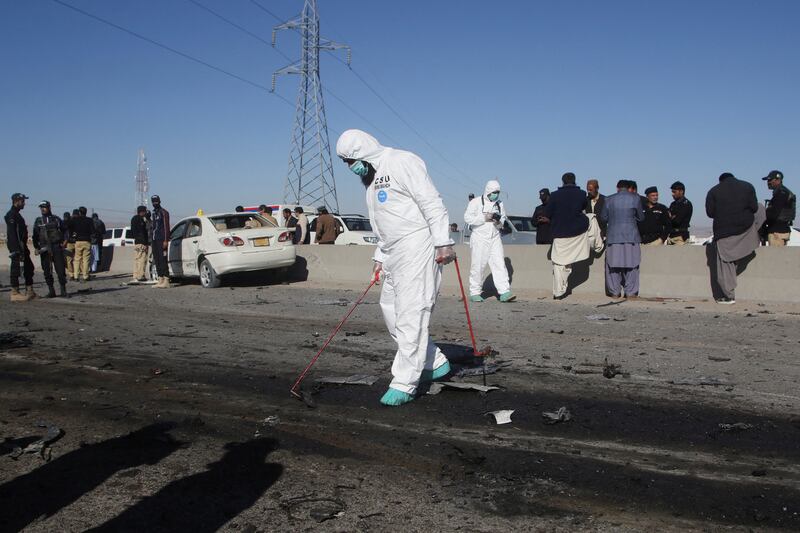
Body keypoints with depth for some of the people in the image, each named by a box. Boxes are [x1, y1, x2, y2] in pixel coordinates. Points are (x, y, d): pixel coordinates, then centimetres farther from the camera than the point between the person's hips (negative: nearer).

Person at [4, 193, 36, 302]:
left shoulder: (17, 214, 19)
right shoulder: (11, 215, -12)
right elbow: (12, 233, -20)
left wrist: (25, 247, 21)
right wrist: (16, 248, -24)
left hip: (22, 246, 10)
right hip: (16, 246, -10)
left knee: (29, 267, 12)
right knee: (16, 268, -7)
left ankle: (29, 291, 17)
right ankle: (15, 293, -3)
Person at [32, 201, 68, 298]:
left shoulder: (56, 219, 7)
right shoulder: (38, 221, 11)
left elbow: (63, 231, 11)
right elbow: (35, 235, 11)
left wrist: (62, 242, -1)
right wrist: (36, 247, 2)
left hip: (56, 247, -2)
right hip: (44, 249, 2)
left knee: (60, 269, -6)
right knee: (47, 271, 2)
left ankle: (63, 290, 0)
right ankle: (51, 291, 9)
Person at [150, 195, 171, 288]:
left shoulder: (164, 212, -4)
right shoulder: (154, 213, 21)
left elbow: (166, 227, -11)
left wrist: (166, 240, -18)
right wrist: (151, 242, 20)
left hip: (162, 240, -8)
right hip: (154, 240, 8)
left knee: (163, 260, -12)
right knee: (157, 261, 6)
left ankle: (166, 281, -13)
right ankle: (160, 280, 9)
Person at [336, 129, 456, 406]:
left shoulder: (401, 162, -10)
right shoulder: (370, 179, 20)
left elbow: (432, 203, -15)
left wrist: (443, 242, -20)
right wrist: (379, 257, 23)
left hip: (418, 248, -10)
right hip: (394, 253, 10)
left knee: (410, 314, -10)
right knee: (390, 309, 10)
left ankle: (404, 384, -5)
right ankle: (435, 364, 21)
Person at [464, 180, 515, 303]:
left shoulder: (499, 204, 14)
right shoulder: (476, 202, -2)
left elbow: (504, 221, 20)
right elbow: (467, 218, -11)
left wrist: (499, 221, -4)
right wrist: (484, 218, -16)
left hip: (495, 238, 4)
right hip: (479, 238, -4)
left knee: (499, 264, -5)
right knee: (478, 266, 0)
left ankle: (504, 292, -8)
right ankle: (474, 293, 11)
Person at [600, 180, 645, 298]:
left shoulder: (609, 199, 3)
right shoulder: (635, 198, 1)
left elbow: (603, 217, 9)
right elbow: (641, 217, 8)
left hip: (613, 236, 1)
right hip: (631, 236, -1)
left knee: (613, 264, 6)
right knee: (631, 264, 5)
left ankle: (614, 292, 9)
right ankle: (630, 292, 6)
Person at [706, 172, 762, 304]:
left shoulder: (713, 191, 3)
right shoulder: (747, 186, 5)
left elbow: (710, 213, -1)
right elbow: (754, 208, -1)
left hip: (723, 232, -1)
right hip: (745, 228, 1)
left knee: (725, 264, 5)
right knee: (760, 210, 30)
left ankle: (728, 296, 4)